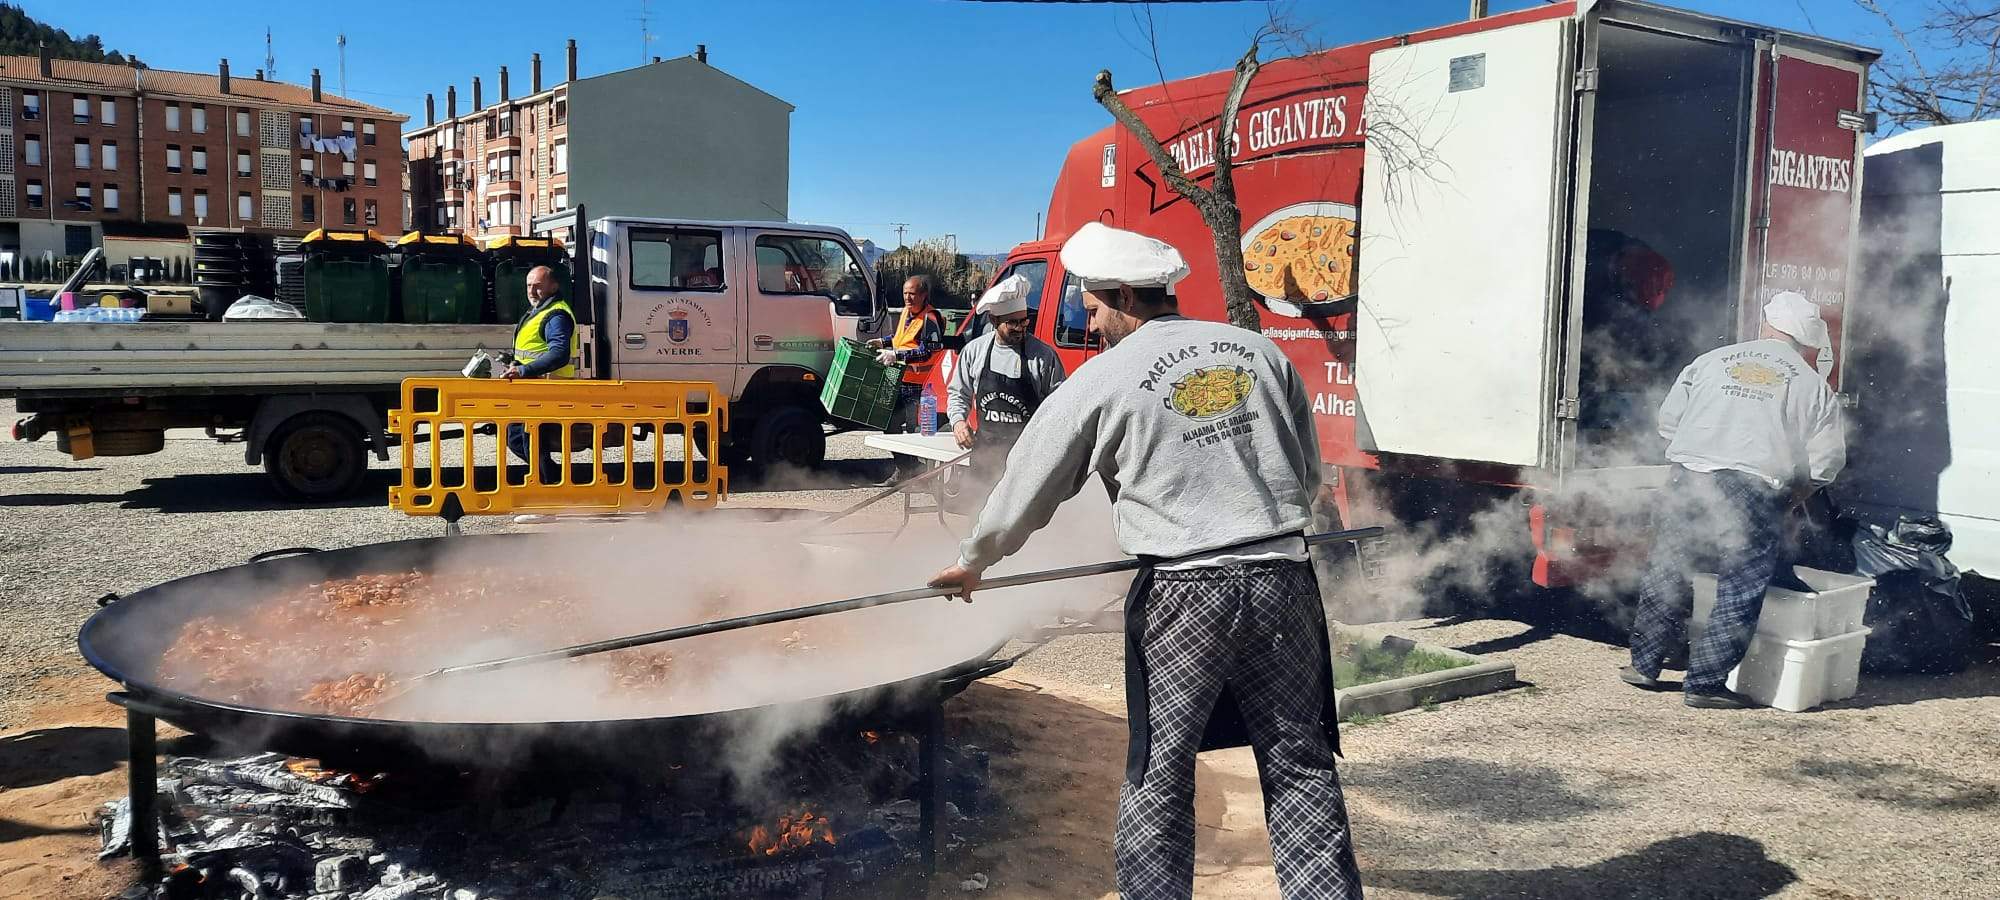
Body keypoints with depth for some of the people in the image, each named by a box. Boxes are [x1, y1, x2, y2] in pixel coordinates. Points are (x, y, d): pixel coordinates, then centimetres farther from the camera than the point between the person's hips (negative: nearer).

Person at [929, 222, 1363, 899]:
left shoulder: (1100, 381, -2)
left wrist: (972, 561, 20)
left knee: (1158, 775, 9)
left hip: (1182, 594, -3)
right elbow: (1308, 469, 16)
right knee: (1301, 766, 12)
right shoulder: (1258, 350, 8)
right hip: (1282, 582, 4)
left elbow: (1027, 487, 6)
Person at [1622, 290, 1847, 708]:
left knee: (1666, 576, 16)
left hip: (1688, 484, 3)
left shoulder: (1712, 360, 14)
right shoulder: (1814, 386, 9)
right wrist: (1789, 498, 19)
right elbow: (1826, 461, 5)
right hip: (1755, 497, -2)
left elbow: (1668, 419, 13)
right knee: (1739, 595, 6)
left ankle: (1645, 663, 25)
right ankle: (1705, 684, 7)